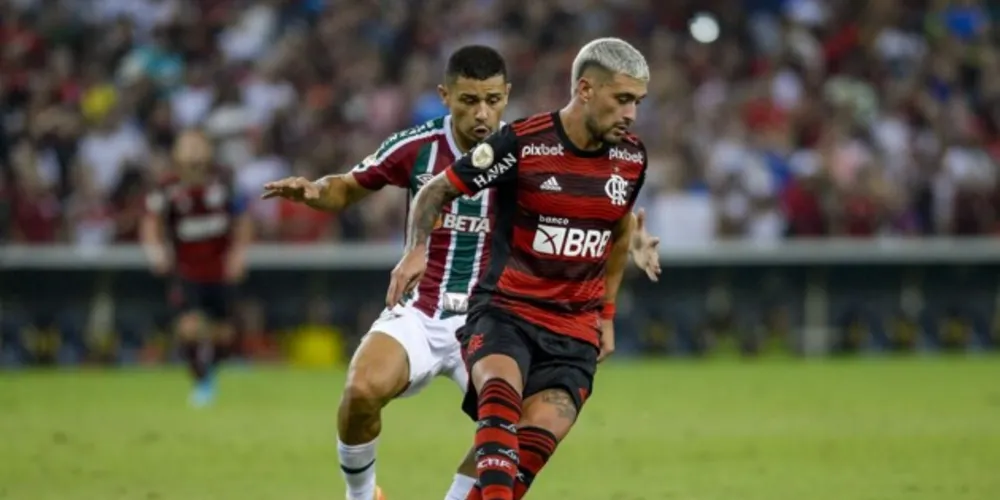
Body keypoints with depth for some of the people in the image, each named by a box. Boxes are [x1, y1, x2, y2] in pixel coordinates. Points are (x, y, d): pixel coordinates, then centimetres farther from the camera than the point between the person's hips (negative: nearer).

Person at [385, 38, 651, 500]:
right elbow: (436, 190, 0)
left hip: (575, 333, 4)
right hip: (504, 311, -4)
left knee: (539, 436, -17)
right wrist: (416, 249, -18)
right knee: (501, 386, -35)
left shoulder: (631, 157, 3)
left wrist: (606, 314, 23)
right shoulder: (520, 144, -12)